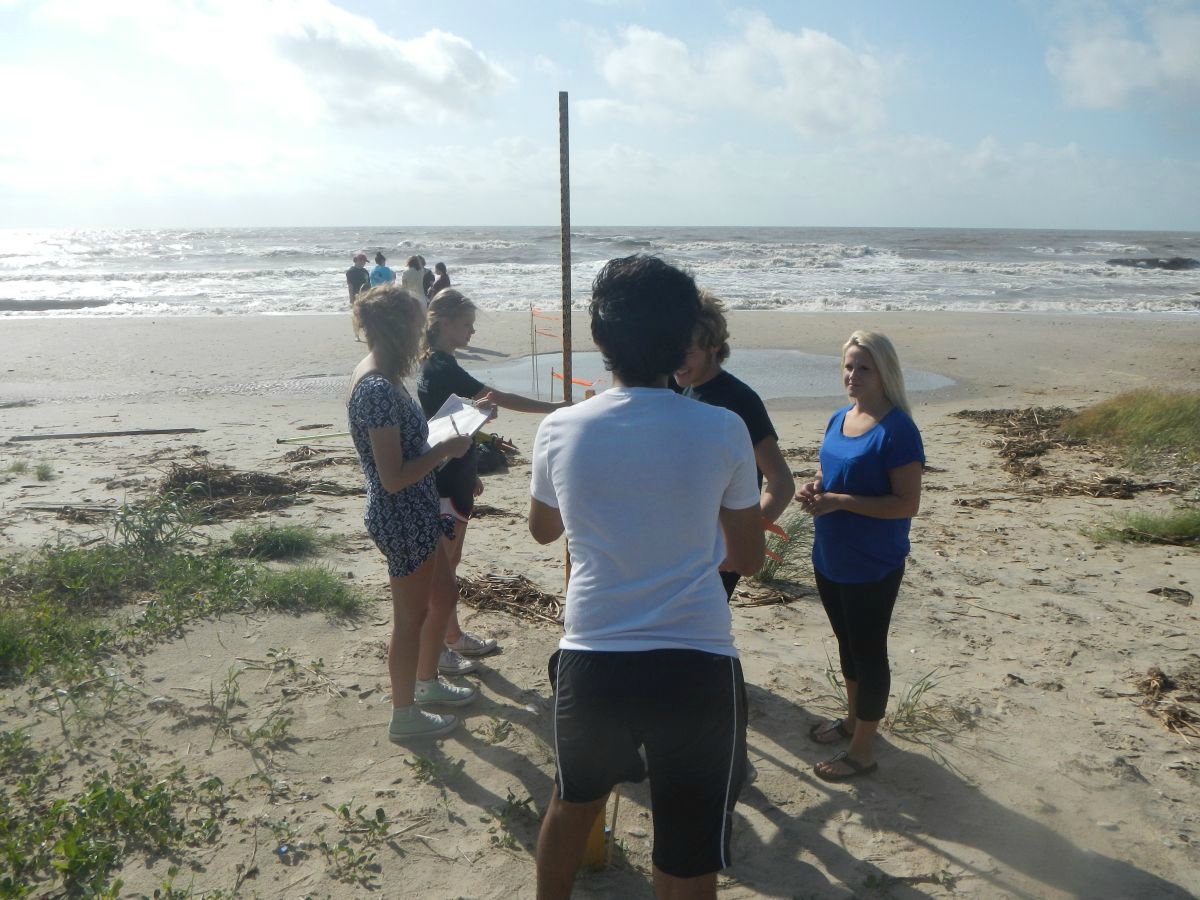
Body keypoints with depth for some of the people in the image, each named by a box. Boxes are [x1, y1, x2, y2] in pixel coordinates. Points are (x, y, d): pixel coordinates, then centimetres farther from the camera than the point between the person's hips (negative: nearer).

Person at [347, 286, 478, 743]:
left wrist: (440, 440, 10)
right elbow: (394, 478, -26)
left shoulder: (378, 378, 6)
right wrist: (445, 449, -17)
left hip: (415, 514, 10)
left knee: (444, 593, 24)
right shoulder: (377, 389, -26)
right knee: (411, 616, 7)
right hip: (403, 519, -10)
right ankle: (404, 717, 26)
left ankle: (427, 682, 43)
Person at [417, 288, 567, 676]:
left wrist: (470, 473, 22)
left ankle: (454, 636, 30)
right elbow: (500, 399, -24)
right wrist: (556, 408, -23)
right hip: (445, 482, -10)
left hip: (454, 476, 10)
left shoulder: (439, 366, 10)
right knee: (442, 564, 0)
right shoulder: (440, 369, -20)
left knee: (449, 560, 18)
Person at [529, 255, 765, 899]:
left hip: (590, 663, 2)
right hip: (696, 667, -2)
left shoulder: (560, 430, -5)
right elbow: (747, 558, 4)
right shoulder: (723, 430, -9)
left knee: (573, 799, 29)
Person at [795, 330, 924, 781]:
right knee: (847, 642, 23)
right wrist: (814, 488, -2)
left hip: (872, 568, -8)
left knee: (868, 652, 5)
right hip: (830, 559, 8)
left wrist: (840, 501, -26)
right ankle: (853, 718, 42)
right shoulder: (838, 420, 7)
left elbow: (908, 504, -21)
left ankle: (863, 750, 20)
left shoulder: (897, 430, -18)